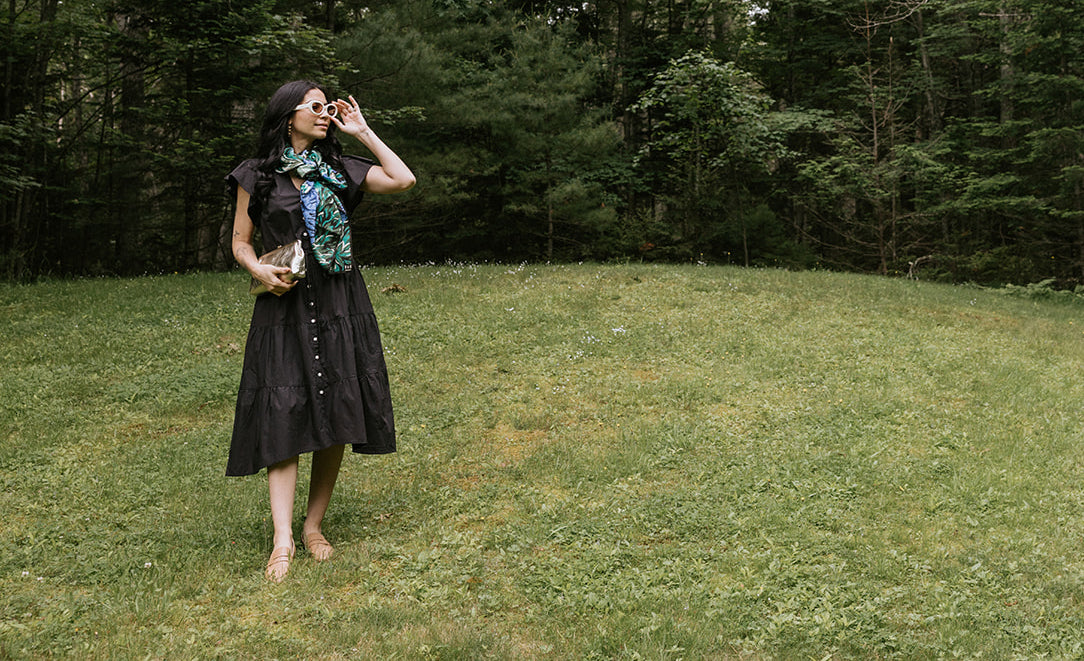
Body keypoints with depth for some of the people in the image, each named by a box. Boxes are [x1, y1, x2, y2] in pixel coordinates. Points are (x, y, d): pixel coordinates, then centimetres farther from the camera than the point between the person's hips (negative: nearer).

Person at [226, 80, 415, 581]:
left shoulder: (339, 169, 11)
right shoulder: (257, 176, 6)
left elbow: (403, 180, 0)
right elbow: (240, 242, 9)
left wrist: (362, 132, 5)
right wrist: (259, 270, -12)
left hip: (340, 308, 3)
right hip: (284, 309, -2)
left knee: (336, 417, 2)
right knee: (283, 417, -9)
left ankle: (315, 525, 15)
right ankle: (282, 541, -12)